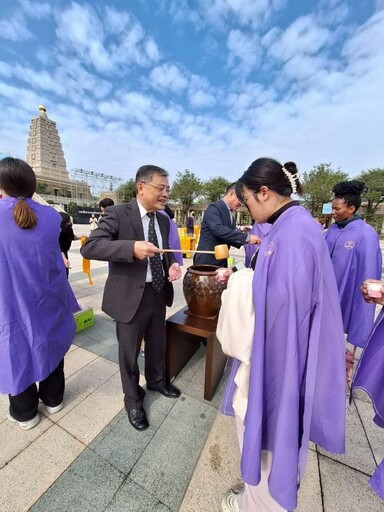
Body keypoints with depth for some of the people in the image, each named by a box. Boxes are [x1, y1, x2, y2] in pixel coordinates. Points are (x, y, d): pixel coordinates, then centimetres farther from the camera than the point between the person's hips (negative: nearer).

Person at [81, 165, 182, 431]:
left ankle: (156, 380, 56)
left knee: (157, 344, 26)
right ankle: (133, 400, 45)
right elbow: (89, 247, -21)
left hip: (159, 293, 6)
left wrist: (173, 265, -9)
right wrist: (132, 248, -34)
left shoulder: (164, 220, 6)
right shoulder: (118, 213, -13)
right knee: (130, 352, 16)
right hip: (131, 296, -5)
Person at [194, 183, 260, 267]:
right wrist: (246, 237, -29)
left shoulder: (231, 215, 13)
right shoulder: (214, 208, -12)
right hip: (206, 260, -8)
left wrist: (243, 240, -3)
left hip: (221, 262, 8)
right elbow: (218, 229, -29)